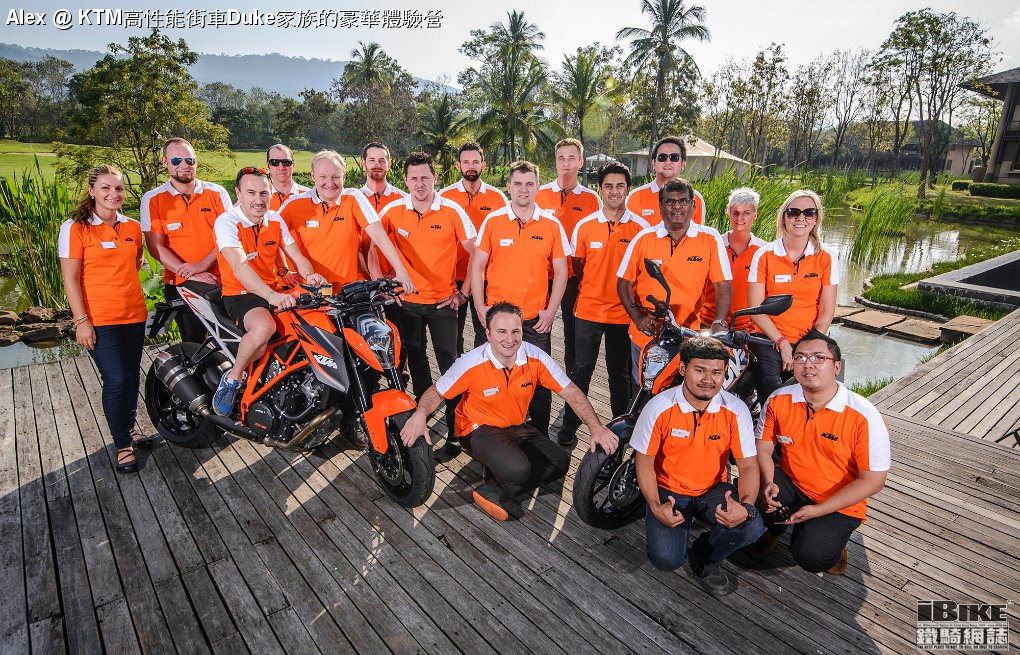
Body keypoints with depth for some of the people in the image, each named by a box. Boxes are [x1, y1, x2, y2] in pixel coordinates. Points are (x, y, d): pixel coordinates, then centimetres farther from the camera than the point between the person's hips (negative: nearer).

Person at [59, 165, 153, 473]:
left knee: (131, 377, 14)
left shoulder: (133, 227, 9)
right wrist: (81, 321, -13)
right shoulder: (75, 228, -5)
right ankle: (123, 446, 5)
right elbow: (70, 278, -8)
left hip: (134, 315, 5)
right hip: (99, 320, -5)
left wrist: (124, 283, 12)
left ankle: (128, 426, 35)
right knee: (116, 381, -9)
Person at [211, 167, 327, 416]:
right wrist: (270, 295, -45)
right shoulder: (226, 222, -13)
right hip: (239, 294, -6)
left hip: (275, 290, 6)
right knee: (264, 327, -38)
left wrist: (309, 275, -21)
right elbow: (239, 267, -29)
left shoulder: (275, 220, 7)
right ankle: (232, 379, -10)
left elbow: (297, 257, 4)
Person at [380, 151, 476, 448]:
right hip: (407, 300, 3)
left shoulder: (452, 210, -8)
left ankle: (456, 426, 9)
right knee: (416, 361, 16)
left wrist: (463, 292, -7)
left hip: (443, 301, -3)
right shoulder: (393, 210, -2)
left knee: (449, 363, -2)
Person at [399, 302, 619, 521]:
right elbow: (437, 392, -11)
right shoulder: (471, 363, -23)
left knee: (560, 462, -8)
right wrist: (420, 415, -33)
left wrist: (596, 427, -23)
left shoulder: (535, 357, -16)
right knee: (517, 469, -31)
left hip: (517, 427, 5)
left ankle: (493, 492, -3)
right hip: (479, 429, -5)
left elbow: (570, 392, -11)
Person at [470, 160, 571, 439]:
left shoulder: (552, 224, 2)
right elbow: (477, 266, 3)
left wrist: (550, 310, -4)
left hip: (536, 319, 0)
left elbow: (560, 270, 4)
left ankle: (540, 437, 22)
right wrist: (480, 306, -4)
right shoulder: (492, 221, 2)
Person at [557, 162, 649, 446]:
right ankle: (569, 425, 22)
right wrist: (592, 290, 6)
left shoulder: (641, 228, -3)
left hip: (624, 313, 0)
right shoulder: (584, 225, 0)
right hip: (588, 310, 1)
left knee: (620, 372, 13)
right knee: (581, 369, 7)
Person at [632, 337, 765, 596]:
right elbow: (644, 461, -9)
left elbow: (748, 466, -9)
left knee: (753, 527, -25)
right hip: (669, 490, -2)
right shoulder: (659, 408, -18)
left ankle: (705, 557, 8)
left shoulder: (736, 410, -12)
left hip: (713, 490, 3)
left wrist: (746, 506, -29)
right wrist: (655, 506, -22)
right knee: (667, 559, -21)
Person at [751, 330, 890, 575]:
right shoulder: (778, 400, -9)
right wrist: (767, 483, -20)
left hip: (839, 505, -3)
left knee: (810, 556, -25)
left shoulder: (864, 417, -20)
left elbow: (873, 480, -15)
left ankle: (832, 542, 13)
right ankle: (774, 528, 9)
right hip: (790, 485, 3)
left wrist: (817, 511, -19)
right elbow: (763, 447, 1)